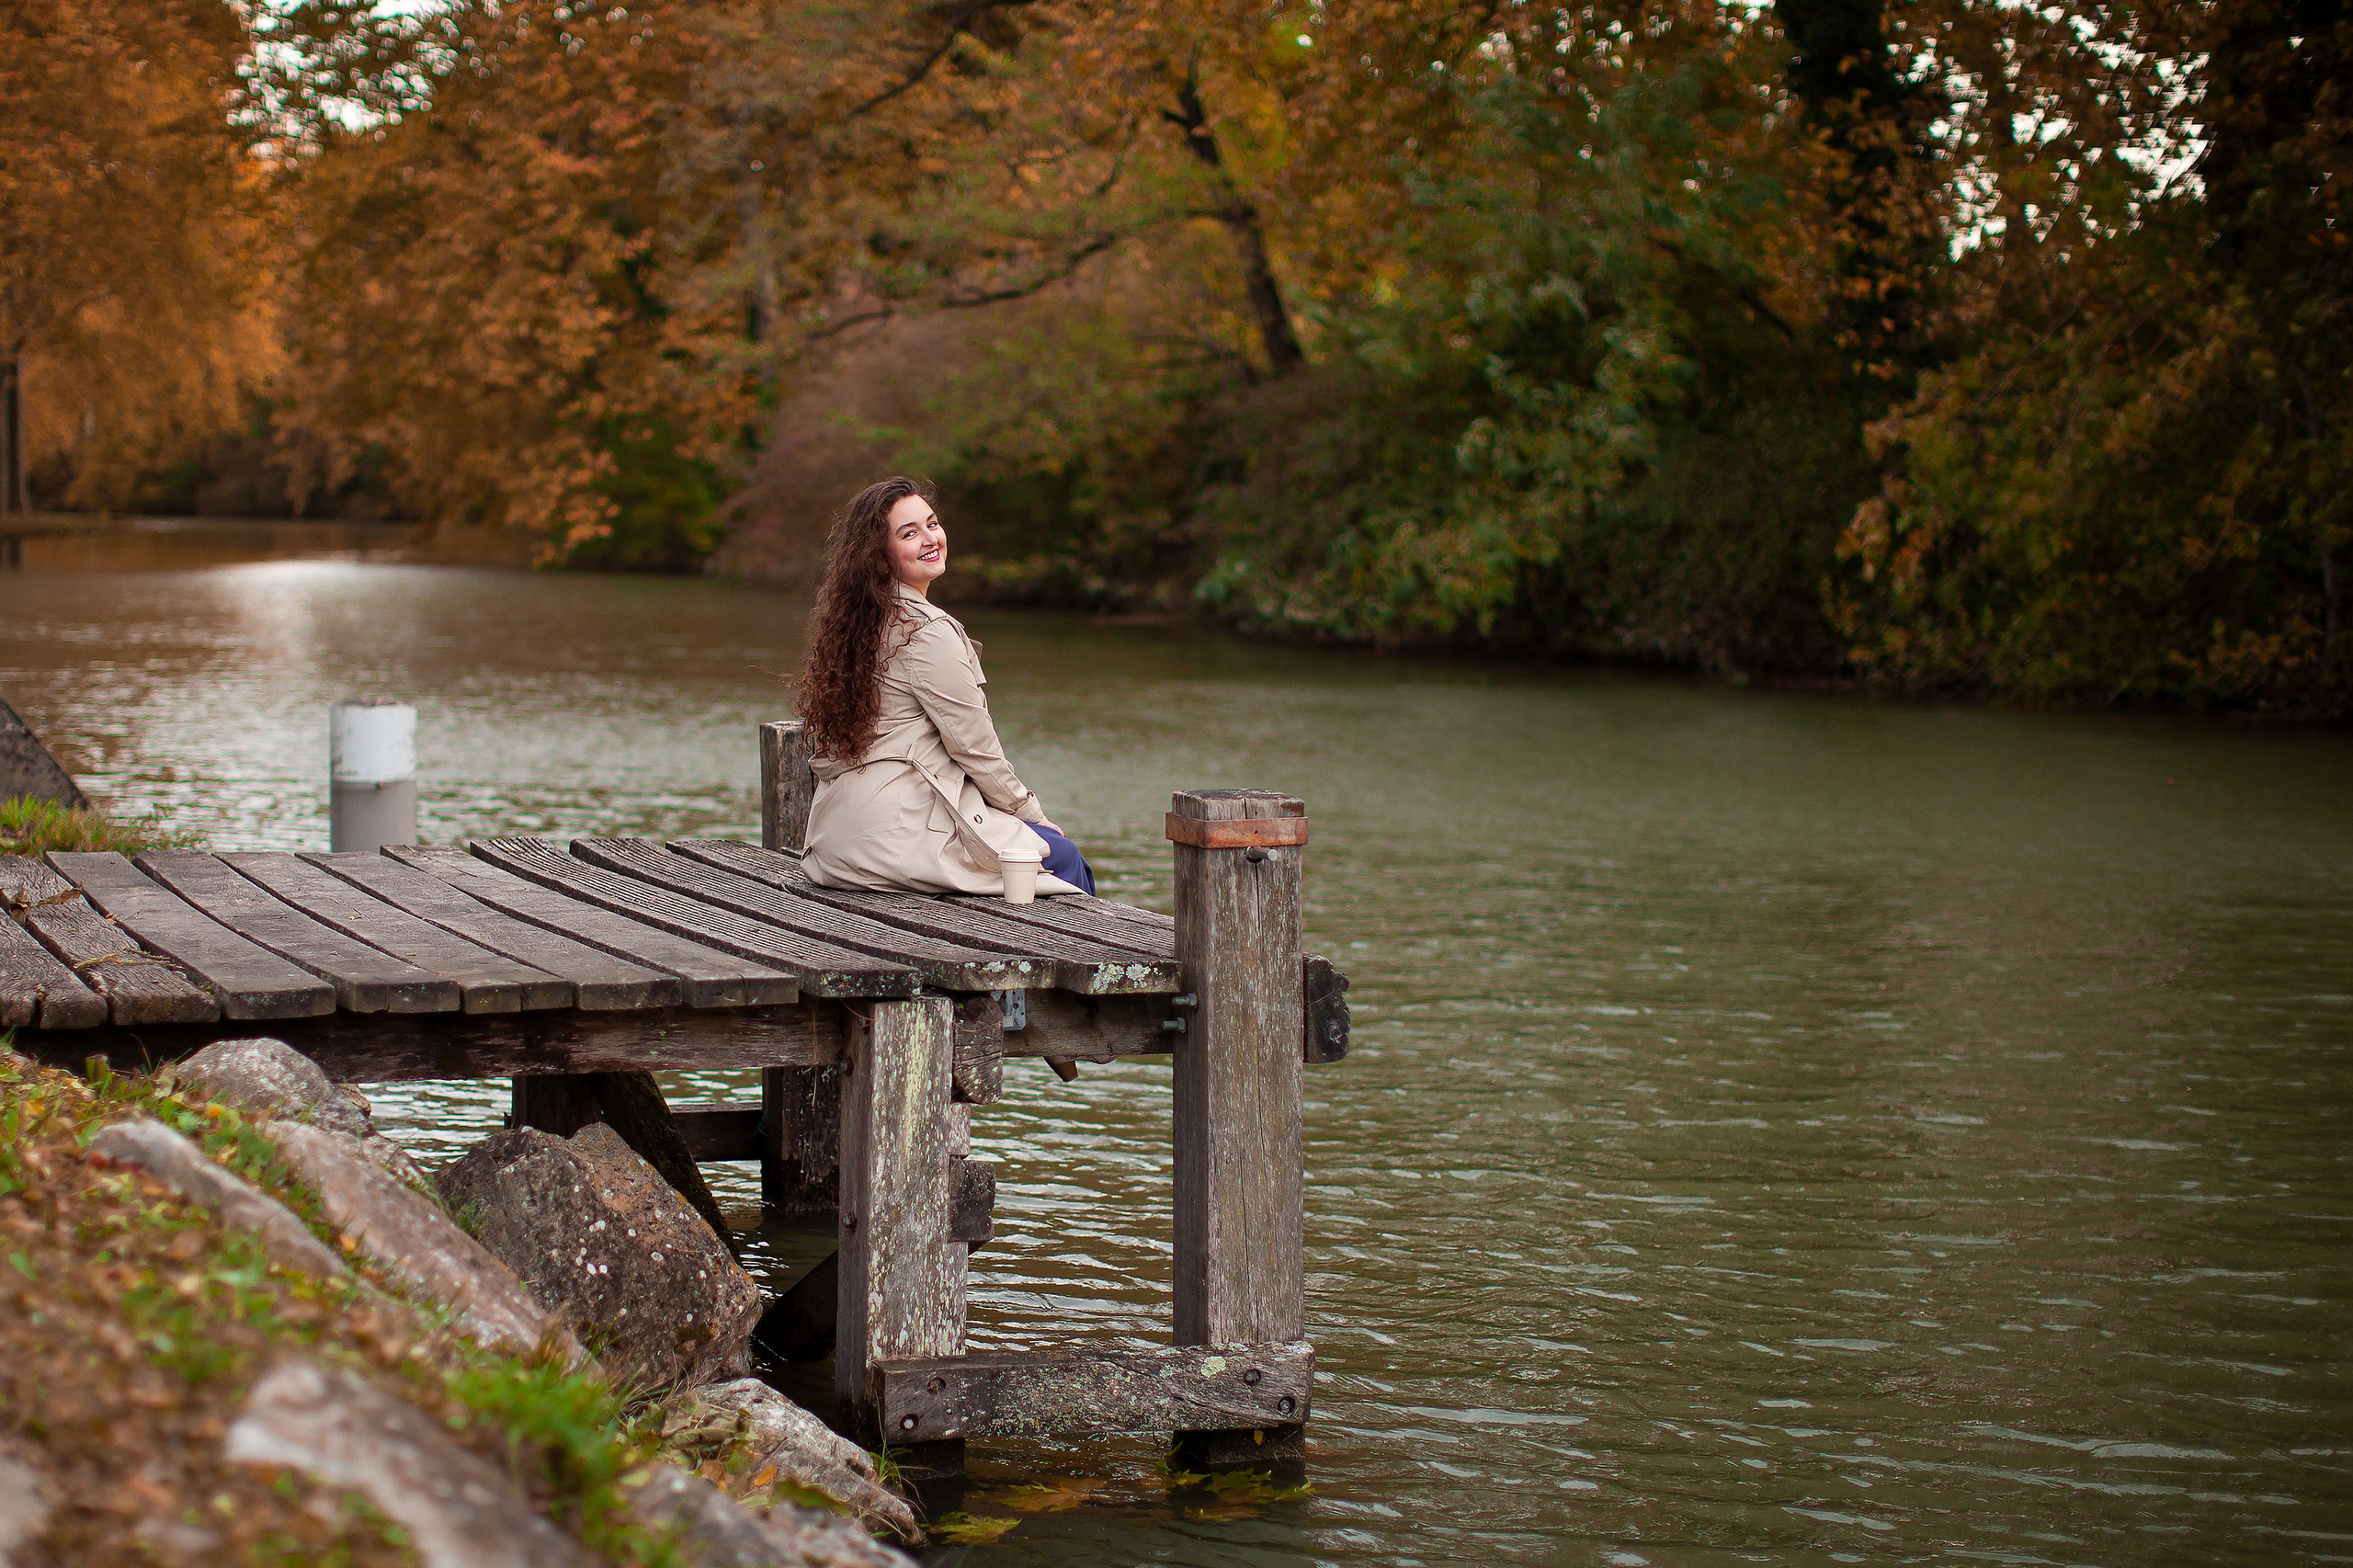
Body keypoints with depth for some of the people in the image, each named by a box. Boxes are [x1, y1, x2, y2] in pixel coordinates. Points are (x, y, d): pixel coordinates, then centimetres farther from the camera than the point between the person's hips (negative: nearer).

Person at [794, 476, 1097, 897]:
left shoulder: (859, 621, 12)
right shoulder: (925, 627, -16)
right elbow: (973, 744, -11)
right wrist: (1030, 811, 4)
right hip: (897, 827, -9)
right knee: (1064, 858, 4)